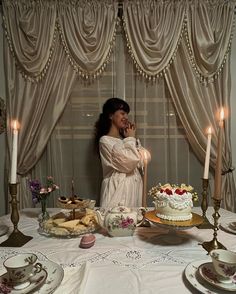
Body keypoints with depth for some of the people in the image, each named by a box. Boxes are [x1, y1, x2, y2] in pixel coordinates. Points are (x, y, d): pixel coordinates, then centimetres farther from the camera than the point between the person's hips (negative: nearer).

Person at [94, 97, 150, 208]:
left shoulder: (124, 139, 10)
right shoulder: (105, 141, -12)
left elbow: (141, 162, 5)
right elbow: (129, 164, -17)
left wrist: (132, 138, 1)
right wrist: (131, 139, -5)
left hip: (133, 188, 7)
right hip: (118, 189, -7)